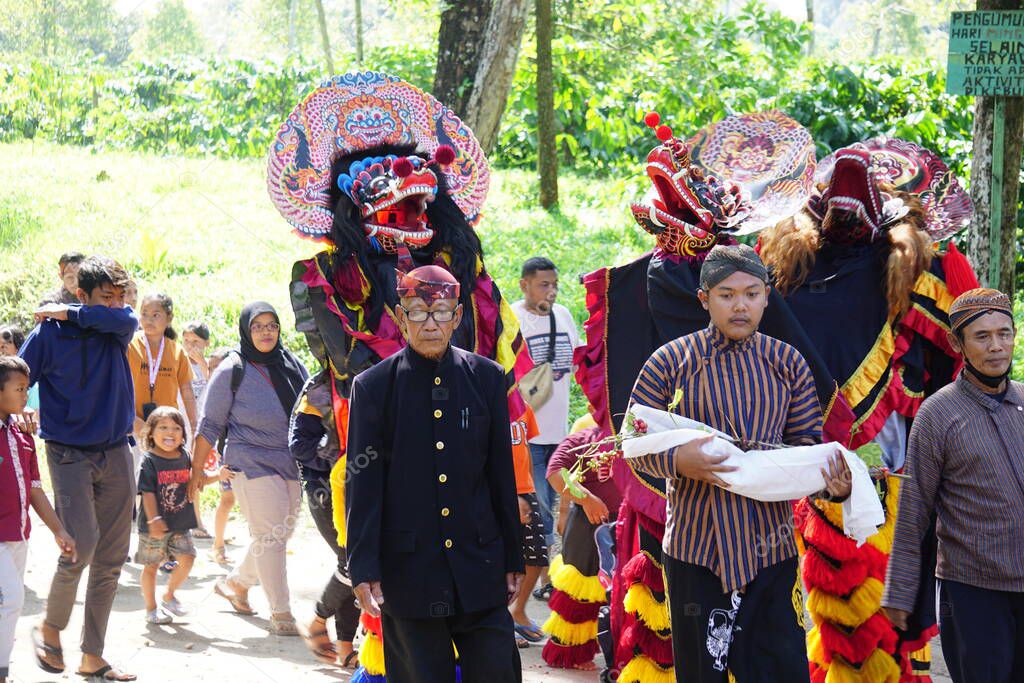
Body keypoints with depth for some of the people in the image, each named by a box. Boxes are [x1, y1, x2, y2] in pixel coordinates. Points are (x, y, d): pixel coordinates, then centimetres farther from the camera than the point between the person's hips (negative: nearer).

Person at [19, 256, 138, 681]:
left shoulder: (118, 328, 2)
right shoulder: (49, 332, -7)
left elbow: (126, 320, -21)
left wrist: (69, 313, -18)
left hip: (115, 453, 4)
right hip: (69, 452, -4)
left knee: (112, 558, 5)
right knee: (81, 544, -16)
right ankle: (50, 628, 10)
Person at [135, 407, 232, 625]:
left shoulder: (184, 458, 5)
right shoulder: (149, 461, -12)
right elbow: (148, 492, -16)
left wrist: (218, 476, 5)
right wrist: (154, 520, -24)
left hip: (181, 524, 5)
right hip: (155, 526, -5)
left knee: (186, 559, 0)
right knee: (151, 565, 5)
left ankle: (169, 596, 23)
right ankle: (151, 608, 19)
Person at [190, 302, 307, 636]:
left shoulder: (291, 364, 9)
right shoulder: (232, 370, -5)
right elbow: (211, 424, -2)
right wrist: (197, 468, -2)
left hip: (293, 465, 6)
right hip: (252, 463, -6)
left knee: (279, 536, 14)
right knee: (270, 536, -10)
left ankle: (236, 584, 36)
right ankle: (281, 615, -7)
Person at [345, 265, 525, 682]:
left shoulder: (487, 378, 5)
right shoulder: (372, 387, -2)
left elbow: (502, 475, 8)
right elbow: (362, 487, -2)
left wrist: (512, 559, 9)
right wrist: (364, 570, -6)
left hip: (480, 569, 2)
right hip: (407, 571, -2)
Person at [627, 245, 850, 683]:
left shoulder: (788, 364, 6)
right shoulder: (670, 362, -1)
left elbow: (808, 443, 9)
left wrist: (834, 482, -12)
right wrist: (677, 461, -19)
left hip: (770, 547, 2)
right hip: (695, 545, -1)